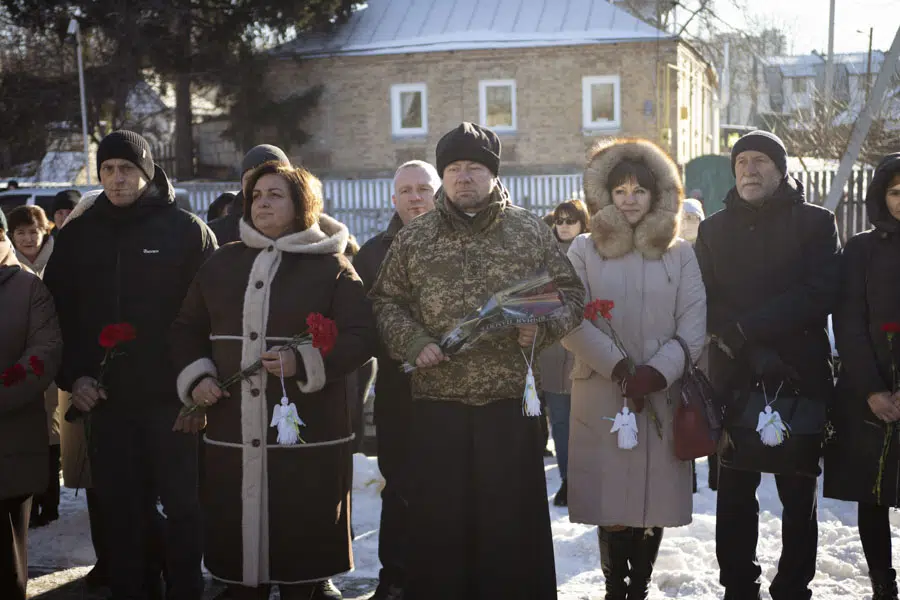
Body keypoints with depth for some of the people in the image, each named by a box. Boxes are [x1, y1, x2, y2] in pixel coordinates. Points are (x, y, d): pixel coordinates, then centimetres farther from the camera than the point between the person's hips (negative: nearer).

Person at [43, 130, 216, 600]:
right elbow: (56, 312, 11)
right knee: (121, 510, 11)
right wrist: (71, 376, 0)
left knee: (182, 506, 7)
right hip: (106, 400, 3)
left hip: (173, 397, -3)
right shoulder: (77, 234, 7)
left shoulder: (186, 230, -3)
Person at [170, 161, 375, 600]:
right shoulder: (222, 263, 13)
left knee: (302, 535, 3)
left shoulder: (331, 266, 0)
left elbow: (361, 337, -5)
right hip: (233, 430, 4)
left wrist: (304, 363, -18)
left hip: (307, 432, -3)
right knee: (234, 531, 8)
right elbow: (188, 329, 19)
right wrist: (196, 376, 1)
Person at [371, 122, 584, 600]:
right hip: (437, 403, 1)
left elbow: (570, 293, 9)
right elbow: (385, 300, 13)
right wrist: (412, 342, -5)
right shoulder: (413, 237, 7)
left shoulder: (530, 231, 5)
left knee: (513, 522, 6)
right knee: (439, 522, 6)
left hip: (511, 400, 0)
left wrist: (541, 327, -10)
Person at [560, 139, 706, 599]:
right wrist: (619, 368, -12)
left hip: (663, 396, 1)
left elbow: (693, 326, 1)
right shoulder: (584, 250, 5)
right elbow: (571, 323, -3)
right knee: (610, 500, 0)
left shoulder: (679, 254, 8)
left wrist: (656, 373, -13)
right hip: (601, 395, -1)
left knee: (655, 498, 3)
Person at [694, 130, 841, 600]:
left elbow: (820, 294, -10)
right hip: (733, 380, 2)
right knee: (734, 492, 6)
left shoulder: (815, 222, 4)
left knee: (799, 492, 7)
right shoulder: (714, 229, 12)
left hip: (801, 378, -2)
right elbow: (706, 302, 1)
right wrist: (751, 349, -14)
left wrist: (745, 327, -16)